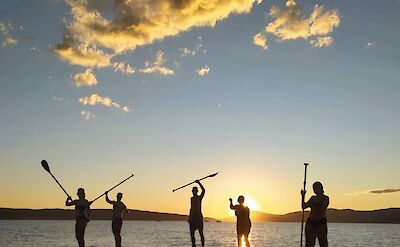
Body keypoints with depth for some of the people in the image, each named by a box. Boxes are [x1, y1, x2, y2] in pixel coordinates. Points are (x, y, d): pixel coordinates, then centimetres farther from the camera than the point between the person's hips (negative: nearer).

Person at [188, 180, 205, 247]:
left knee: (201, 232, -5)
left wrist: (199, 183, -26)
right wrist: (189, 217, 15)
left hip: (199, 217, -5)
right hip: (192, 217, 5)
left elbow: (203, 190, -18)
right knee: (192, 233, 4)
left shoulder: (200, 197, -1)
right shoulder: (191, 198, 16)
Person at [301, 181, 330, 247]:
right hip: (310, 222, 5)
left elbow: (322, 208, -14)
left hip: (321, 222, -5)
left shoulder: (325, 198, 0)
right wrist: (303, 196, 3)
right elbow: (304, 206, 11)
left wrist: (313, 205, -17)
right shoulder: (313, 198, 15)